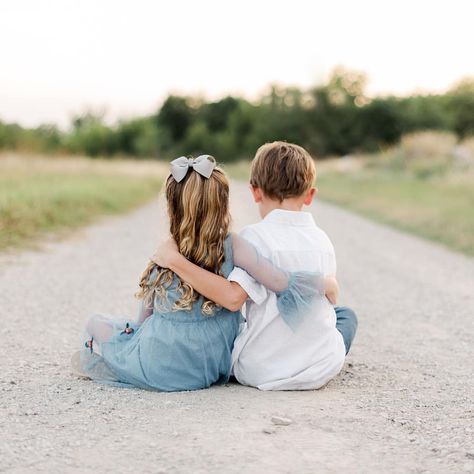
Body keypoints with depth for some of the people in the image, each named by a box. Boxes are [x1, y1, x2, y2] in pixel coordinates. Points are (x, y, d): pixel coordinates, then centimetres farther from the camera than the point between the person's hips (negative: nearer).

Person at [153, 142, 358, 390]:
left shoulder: (256, 237, -16)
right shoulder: (322, 240, -1)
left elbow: (233, 296, -29)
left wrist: (174, 260, -25)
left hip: (261, 373, -1)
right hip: (321, 371, 1)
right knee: (345, 314, 33)